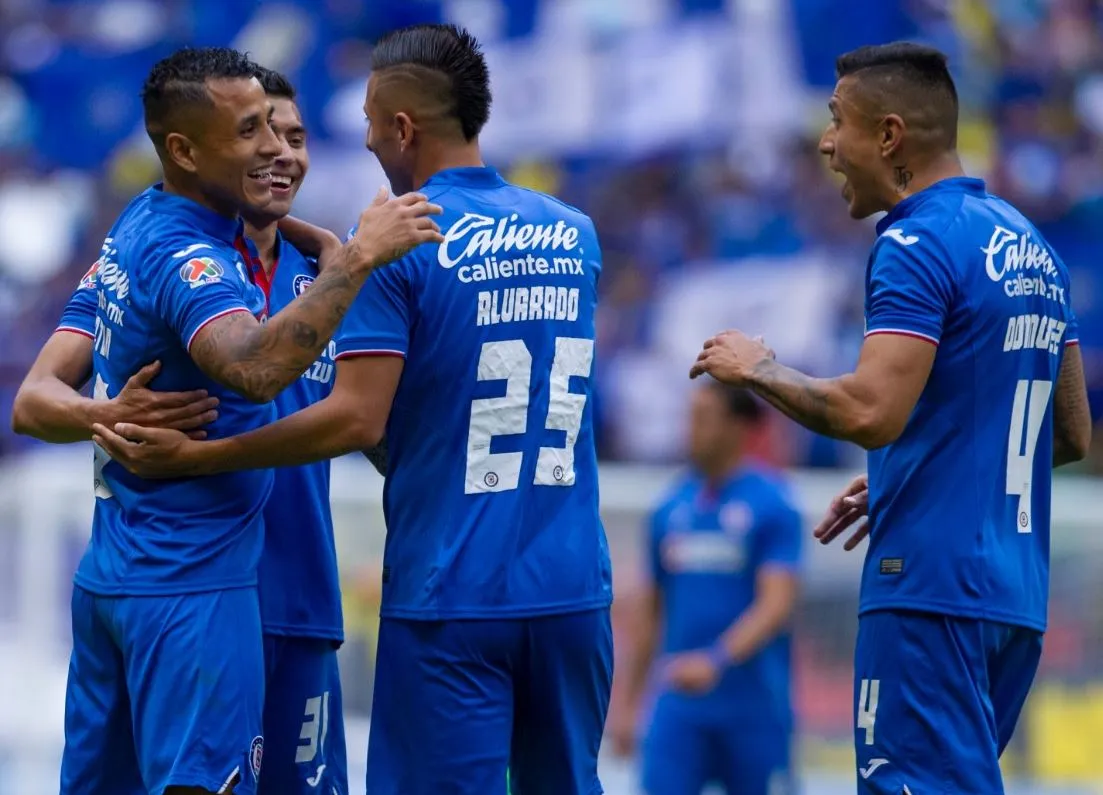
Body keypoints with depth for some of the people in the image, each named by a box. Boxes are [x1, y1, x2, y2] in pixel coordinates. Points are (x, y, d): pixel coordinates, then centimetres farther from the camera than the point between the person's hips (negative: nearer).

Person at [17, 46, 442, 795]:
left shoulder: (138, 223, 9)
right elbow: (256, 368, -39)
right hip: (191, 587, -9)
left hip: (109, 579, 9)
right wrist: (357, 258, -39)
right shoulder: (185, 257, -19)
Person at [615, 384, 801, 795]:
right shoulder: (671, 507, 9)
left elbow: (776, 605, -16)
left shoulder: (772, 503, -6)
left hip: (753, 705, -4)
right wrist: (630, 705, 15)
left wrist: (717, 660, -30)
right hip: (679, 704, 4)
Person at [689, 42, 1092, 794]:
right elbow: (1071, 434, 20)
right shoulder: (1030, 246, 15)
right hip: (1017, 591, 9)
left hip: (932, 586, -9)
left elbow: (871, 412, -22)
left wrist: (757, 370, -6)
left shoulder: (919, 244, -12)